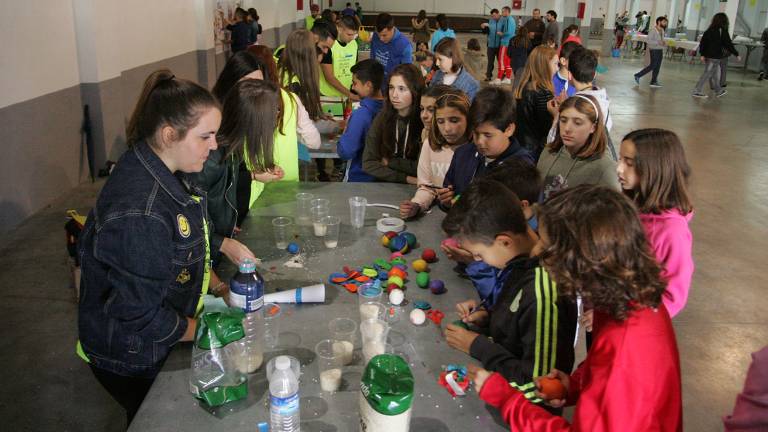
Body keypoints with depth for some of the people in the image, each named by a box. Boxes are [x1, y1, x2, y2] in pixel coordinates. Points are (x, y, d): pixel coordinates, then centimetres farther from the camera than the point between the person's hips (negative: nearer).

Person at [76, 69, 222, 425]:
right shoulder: (139, 214, -36)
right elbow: (140, 314, -29)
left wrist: (216, 285, 0)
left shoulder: (164, 172, -7)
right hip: (132, 360, -8)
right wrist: (207, 331, -16)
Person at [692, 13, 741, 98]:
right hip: (715, 57, -7)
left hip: (708, 55, 7)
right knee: (707, 74, -2)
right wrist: (737, 54, -1)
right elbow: (728, 44, -9)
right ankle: (697, 91, -1)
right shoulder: (722, 31, -11)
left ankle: (719, 91, 28)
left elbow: (703, 42, 7)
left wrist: (702, 54, 10)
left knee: (716, 73, 19)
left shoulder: (709, 30, 6)